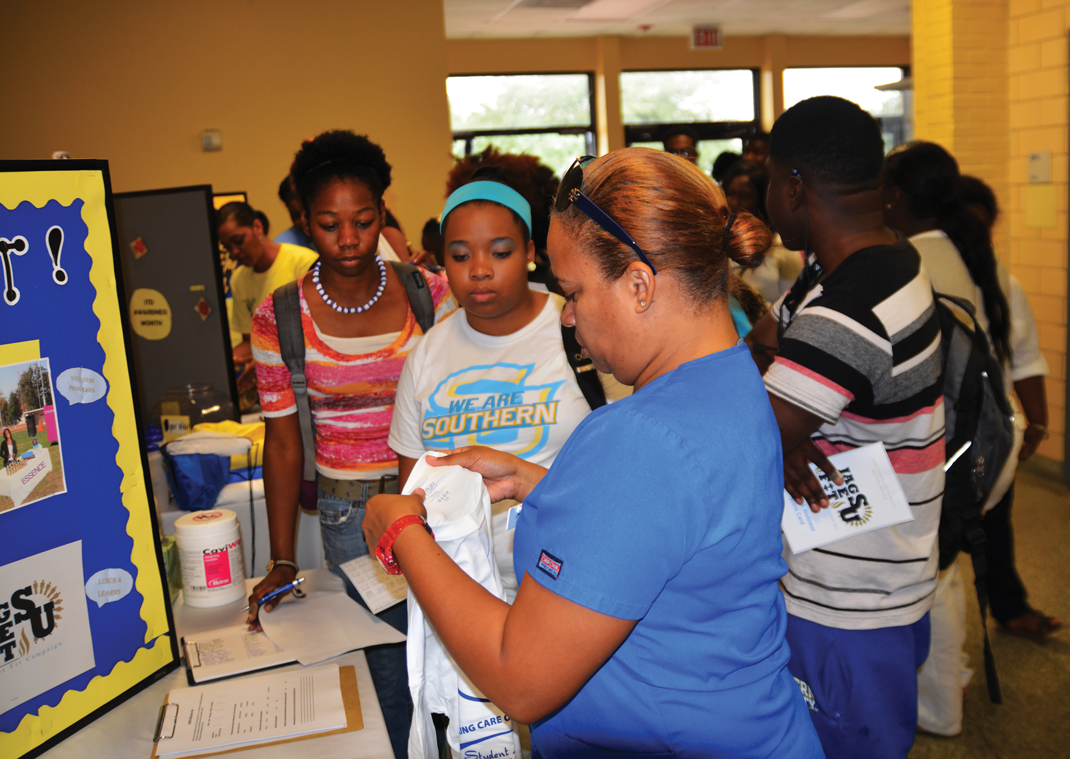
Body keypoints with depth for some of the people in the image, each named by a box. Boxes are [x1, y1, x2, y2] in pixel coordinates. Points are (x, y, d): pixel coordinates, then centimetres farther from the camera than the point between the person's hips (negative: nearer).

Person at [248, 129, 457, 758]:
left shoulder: (431, 293, -4)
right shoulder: (280, 318, -6)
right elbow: (283, 441, -1)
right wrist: (283, 562, -3)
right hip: (351, 512, -1)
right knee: (389, 670, 7)